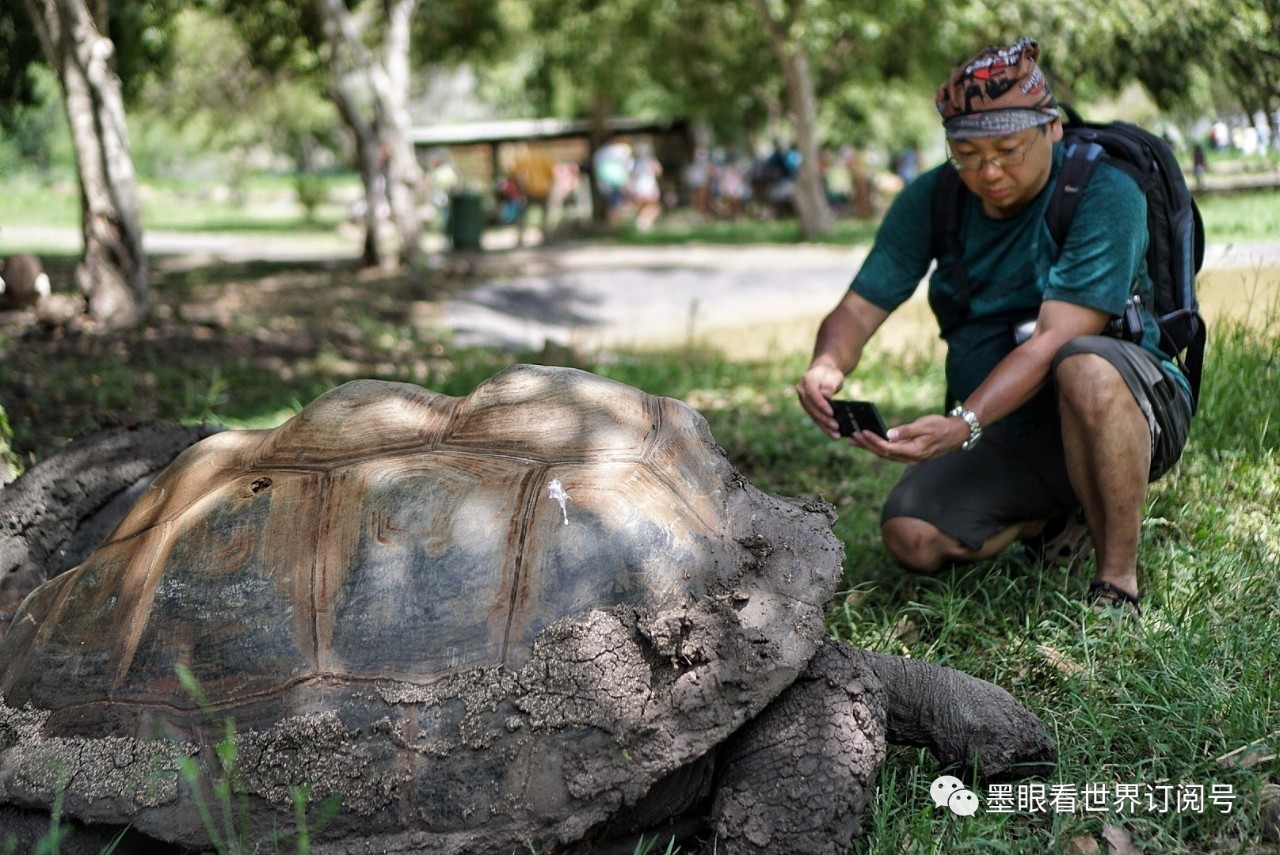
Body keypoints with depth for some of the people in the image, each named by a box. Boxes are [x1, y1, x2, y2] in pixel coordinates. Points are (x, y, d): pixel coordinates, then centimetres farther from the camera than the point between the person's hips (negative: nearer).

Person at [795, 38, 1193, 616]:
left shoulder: (1105, 193, -17)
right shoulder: (930, 200, -2)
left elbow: (1057, 341, -27)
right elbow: (859, 307, -4)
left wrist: (963, 424, -41)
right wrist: (827, 366, -28)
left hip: (1135, 409, -4)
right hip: (1004, 434, 5)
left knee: (1087, 366, -39)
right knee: (911, 538, -19)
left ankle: (1118, 582, -21)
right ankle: (1057, 517, 10)